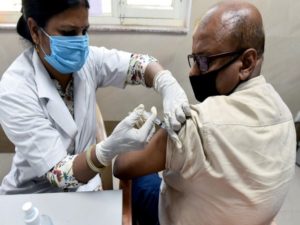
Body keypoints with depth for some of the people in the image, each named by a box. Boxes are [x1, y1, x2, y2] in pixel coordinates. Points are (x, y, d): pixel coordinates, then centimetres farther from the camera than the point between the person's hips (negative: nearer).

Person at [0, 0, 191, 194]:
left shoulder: (86, 58, -12)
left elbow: (140, 63, -7)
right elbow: (59, 173, -25)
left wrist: (169, 88, -28)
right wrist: (112, 147, -43)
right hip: (34, 199, -4)